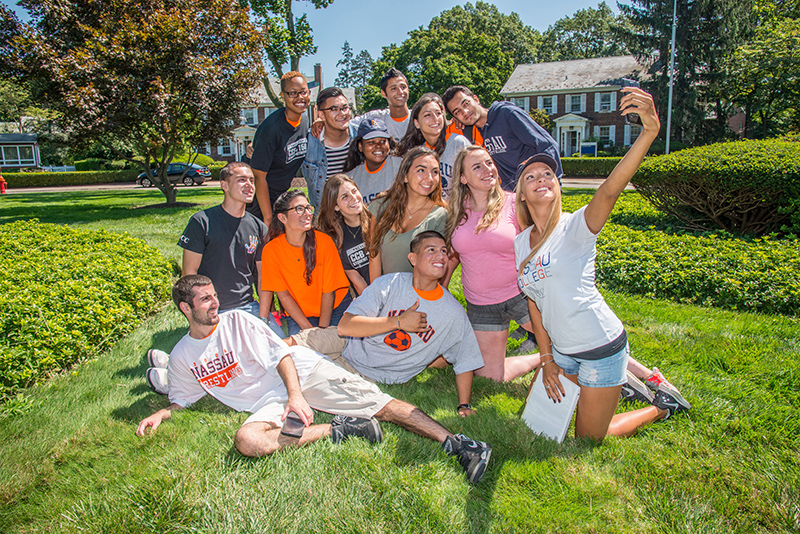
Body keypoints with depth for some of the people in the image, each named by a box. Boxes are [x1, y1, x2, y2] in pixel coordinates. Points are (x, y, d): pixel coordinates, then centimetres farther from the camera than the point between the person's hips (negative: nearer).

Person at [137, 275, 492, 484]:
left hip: (302, 371, -2)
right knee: (247, 440, -33)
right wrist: (159, 416, 4)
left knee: (378, 404, -18)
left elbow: (280, 355, -3)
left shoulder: (236, 320, 5)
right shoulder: (181, 358, 13)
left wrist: (296, 395, -19)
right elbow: (182, 399, 26)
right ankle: (339, 430, -21)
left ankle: (458, 444, -18)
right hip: (268, 402, 2)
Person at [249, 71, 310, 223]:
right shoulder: (270, 128, -23)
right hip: (261, 199, -7)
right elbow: (259, 175, -23)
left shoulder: (305, 120, 0)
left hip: (283, 195, 7)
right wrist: (268, 219, -23)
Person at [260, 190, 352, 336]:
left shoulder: (324, 241, -13)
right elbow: (283, 295, -9)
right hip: (298, 314, 0)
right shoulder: (271, 250, -11)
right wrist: (309, 328, -16)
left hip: (335, 307, 1)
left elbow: (329, 291, -10)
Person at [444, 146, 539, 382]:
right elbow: (451, 258, 12)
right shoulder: (456, 211, 1)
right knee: (490, 376, 7)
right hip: (480, 305, 3)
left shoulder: (513, 203, -7)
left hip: (519, 294, -2)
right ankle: (543, 358, 28)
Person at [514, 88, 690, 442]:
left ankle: (662, 406, 29)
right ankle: (617, 385, 36)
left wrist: (649, 132, -51)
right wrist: (547, 359, 4)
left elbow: (610, 190, -36)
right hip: (563, 350, 7)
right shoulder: (520, 243, 2)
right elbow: (534, 301, 6)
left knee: (588, 441, 7)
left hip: (602, 347, -6)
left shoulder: (574, 227, -16)